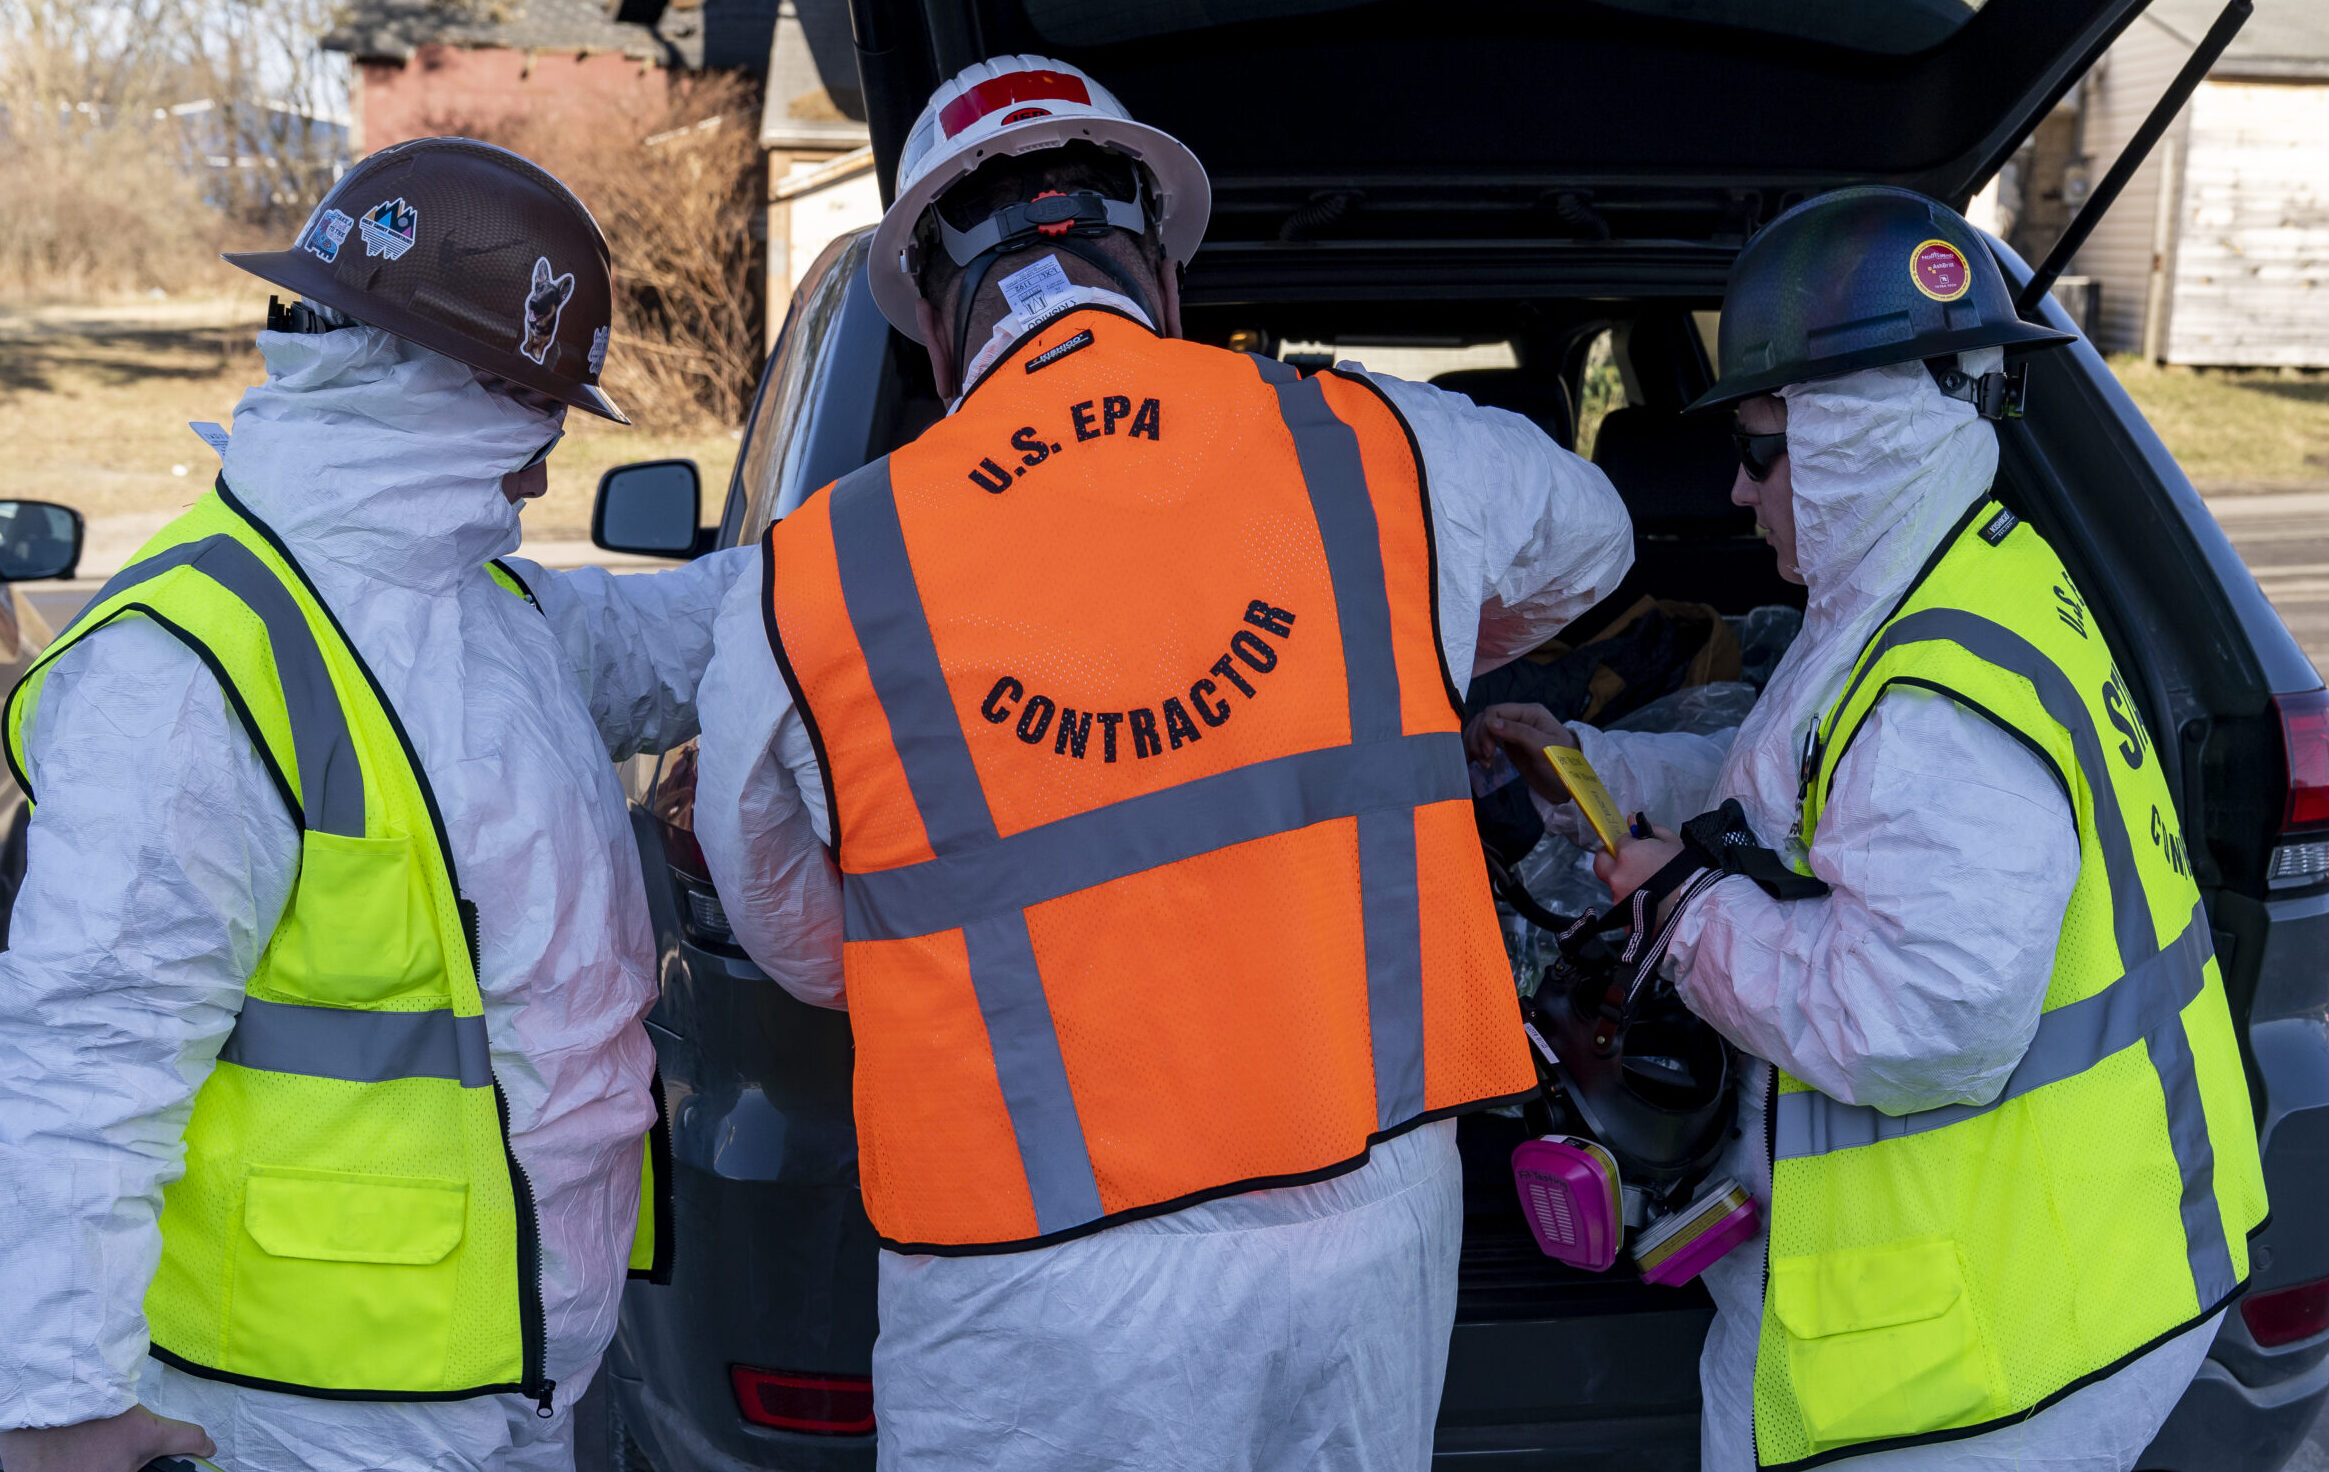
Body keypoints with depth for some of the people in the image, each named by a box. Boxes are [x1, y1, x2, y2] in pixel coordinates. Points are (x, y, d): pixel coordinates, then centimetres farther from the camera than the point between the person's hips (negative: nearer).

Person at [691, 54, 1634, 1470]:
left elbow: (802, 947, 7)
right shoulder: (1378, 447, -1)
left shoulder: (808, 586, -8)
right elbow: (1589, 536, 23)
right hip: (1369, 1224, 3)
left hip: (1038, 1306, -2)